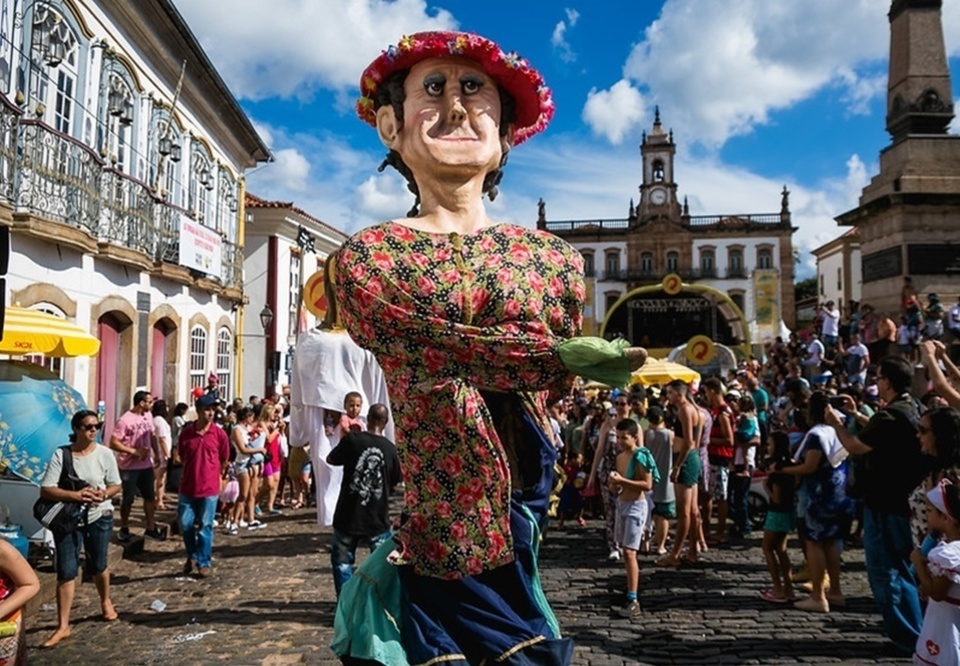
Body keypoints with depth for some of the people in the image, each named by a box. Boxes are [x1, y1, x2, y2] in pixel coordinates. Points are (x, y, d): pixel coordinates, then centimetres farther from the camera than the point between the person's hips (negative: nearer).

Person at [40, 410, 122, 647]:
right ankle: (63, 626, 10)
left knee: (97, 566, 15)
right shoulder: (60, 455, -10)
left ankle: (106, 602, 42)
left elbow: (116, 485, 1)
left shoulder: (105, 454, -6)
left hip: (99, 517, 1)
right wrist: (76, 495, -25)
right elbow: (46, 490, -13)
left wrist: (102, 495, -20)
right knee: (66, 572, 0)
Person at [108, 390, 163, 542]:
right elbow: (113, 443, -19)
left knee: (150, 496, 11)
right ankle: (124, 529, 27)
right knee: (128, 498, 7)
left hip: (146, 464, 6)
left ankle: (150, 528, 22)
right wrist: (134, 451, -22)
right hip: (129, 467, -6)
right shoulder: (125, 420, -18)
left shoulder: (148, 416, 2)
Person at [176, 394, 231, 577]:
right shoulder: (186, 432, -3)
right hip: (188, 487, 2)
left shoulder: (219, 433, -7)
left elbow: (224, 461, 5)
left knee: (205, 526, 4)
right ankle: (192, 555, 32)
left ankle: (204, 562, 18)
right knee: (185, 524, 8)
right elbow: (182, 457, 12)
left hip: (209, 489, -2)